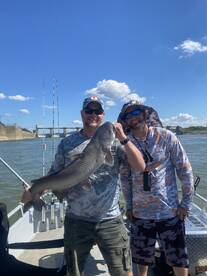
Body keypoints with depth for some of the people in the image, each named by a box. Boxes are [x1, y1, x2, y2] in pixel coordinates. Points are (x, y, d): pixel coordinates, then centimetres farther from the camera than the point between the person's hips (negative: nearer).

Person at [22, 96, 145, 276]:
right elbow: (55, 175, 7)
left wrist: (123, 139, -22)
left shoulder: (114, 140, -4)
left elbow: (141, 166, -12)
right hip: (76, 221, 2)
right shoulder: (67, 143, 2)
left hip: (110, 221, -1)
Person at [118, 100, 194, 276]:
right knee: (141, 258, 16)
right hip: (140, 213, 2)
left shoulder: (166, 137, -7)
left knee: (178, 259, 10)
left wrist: (186, 202, -4)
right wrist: (129, 206, 9)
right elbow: (125, 178, 7)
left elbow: (185, 170, -3)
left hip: (170, 211, -2)